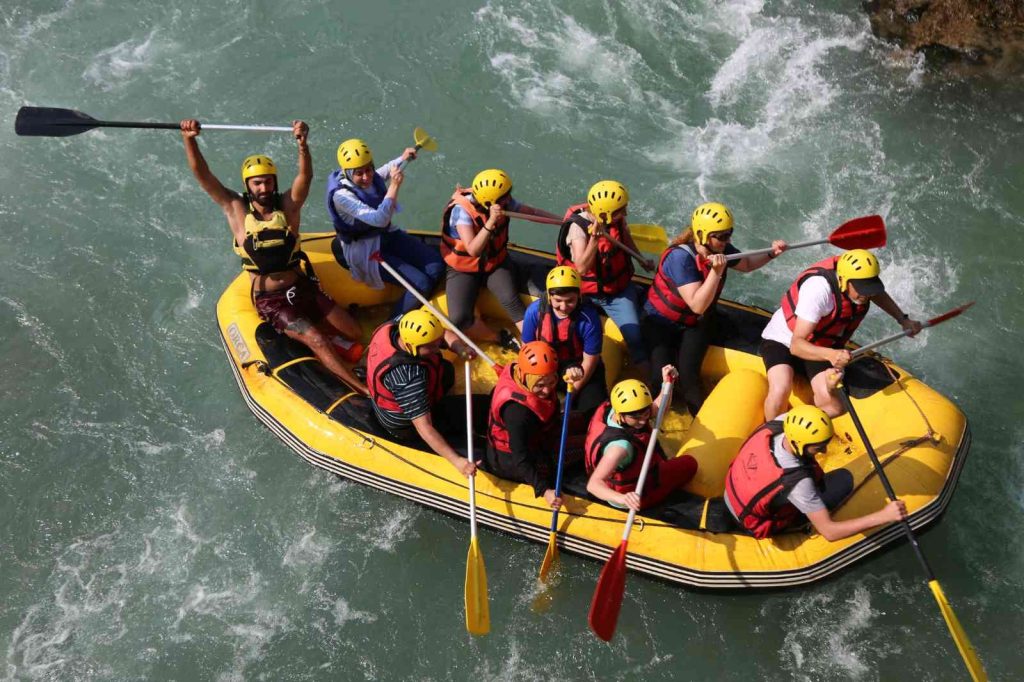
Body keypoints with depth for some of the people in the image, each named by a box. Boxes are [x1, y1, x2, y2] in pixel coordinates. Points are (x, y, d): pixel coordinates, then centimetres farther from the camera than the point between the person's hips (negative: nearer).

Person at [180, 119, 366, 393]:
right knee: (316, 340, -21)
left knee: (354, 334, 1)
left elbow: (305, 175, -25)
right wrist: (189, 140, -35)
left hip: (302, 288, 3)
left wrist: (302, 143, -46)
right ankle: (365, 390, -17)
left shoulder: (288, 204, -5)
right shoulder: (236, 209, -6)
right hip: (270, 301, -3)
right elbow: (202, 175, -16)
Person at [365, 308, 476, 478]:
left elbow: (436, 331, -7)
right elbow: (424, 428, -39)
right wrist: (456, 460, -41)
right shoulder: (409, 378, -44)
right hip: (405, 427, -7)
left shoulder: (392, 327, -23)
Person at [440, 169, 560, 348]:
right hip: (463, 269, -3)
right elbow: (473, 250, -35)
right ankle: (502, 338, -3)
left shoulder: (505, 204, -12)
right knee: (460, 320, -22)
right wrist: (491, 222, -44)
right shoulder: (462, 210, -28)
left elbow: (533, 212, 3)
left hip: (496, 263, 3)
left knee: (511, 301, -26)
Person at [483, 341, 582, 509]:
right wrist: (544, 490, -39)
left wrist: (573, 371, -30)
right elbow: (520, 459, -34)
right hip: (509, 461, -8)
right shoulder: (517, 410, -38)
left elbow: (565, 366, -5)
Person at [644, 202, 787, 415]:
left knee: (688, 376, -18)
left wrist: (771, 254, -4)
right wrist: (716, 272, -41)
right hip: (662, 322, -4)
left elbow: (747, 265, 13)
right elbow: (698, 305, -34)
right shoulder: (680, 257, -30)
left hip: (695, 324, 4)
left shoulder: (720, 250, -11)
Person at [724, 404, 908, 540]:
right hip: (759, 526, -6)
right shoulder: (796, 482, -40)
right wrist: (883, 516, -38)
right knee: (843, 479, -9)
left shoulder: (774, 426, -25)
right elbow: (829, 532, -34)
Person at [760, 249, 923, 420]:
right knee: (780, 391, -34)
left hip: (819, 346, 6)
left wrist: (903, 320, 4)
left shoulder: (860, 279, -15)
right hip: (781, 342, -6)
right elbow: (796, 345, -40)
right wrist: (829, 354, -56)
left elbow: (877, 294, 15)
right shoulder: (819, 289, -36)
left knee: (832, 408, -18)